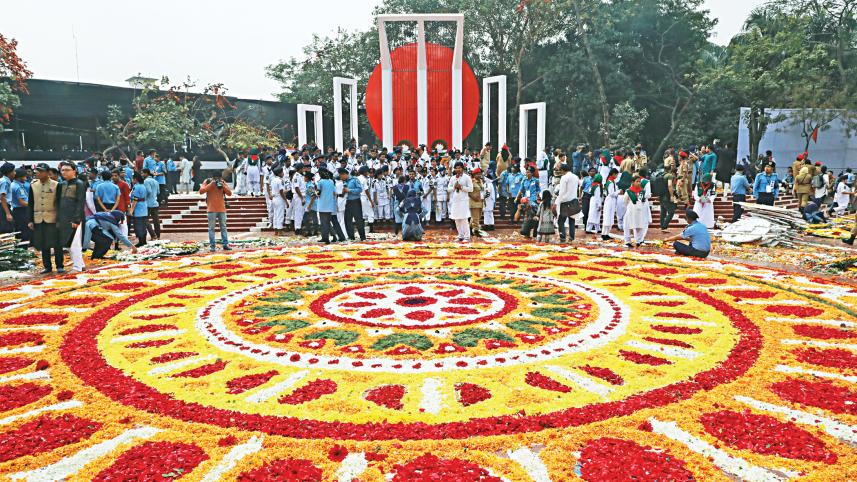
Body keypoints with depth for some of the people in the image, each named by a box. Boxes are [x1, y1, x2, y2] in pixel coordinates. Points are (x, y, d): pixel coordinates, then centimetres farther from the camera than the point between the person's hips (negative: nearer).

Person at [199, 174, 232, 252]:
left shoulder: (222, 182, 7)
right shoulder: (207, 181, 0)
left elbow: (229, 193, 0)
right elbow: (201, 191, -13)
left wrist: (222, 185, -13)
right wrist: (211, 184, -18)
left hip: (222, 209, 3)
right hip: (211, 209, -3)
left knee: (223, 227, 5)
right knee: (211, 228, -2)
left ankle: (225, 244, 9)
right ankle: (212, 245, 1)